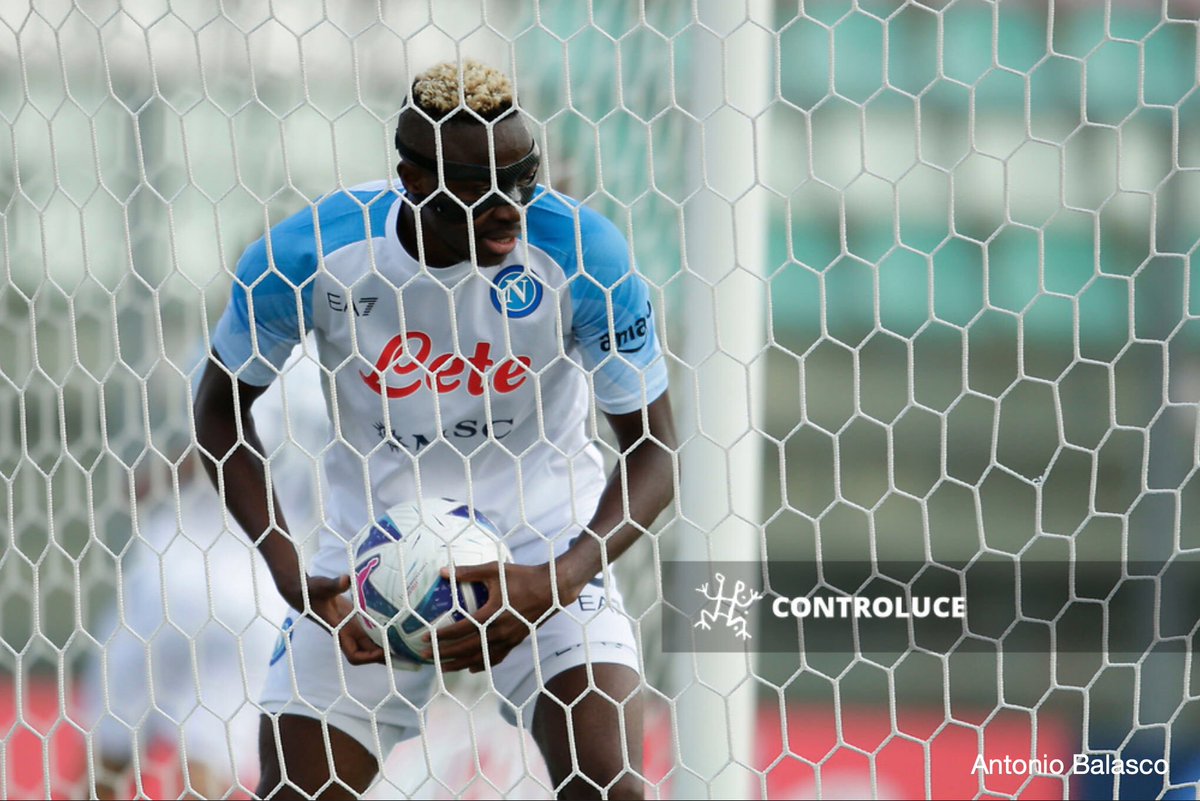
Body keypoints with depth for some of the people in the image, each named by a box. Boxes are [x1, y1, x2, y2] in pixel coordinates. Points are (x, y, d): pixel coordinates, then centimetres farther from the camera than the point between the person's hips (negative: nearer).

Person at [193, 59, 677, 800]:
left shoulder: (580, 251, -19)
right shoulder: (307, 255, -17)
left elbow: (653, 449, -11)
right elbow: (222, 407, 0)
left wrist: (559, 582, -26)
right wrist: (288, 572, -12)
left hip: (547, 547, -1)